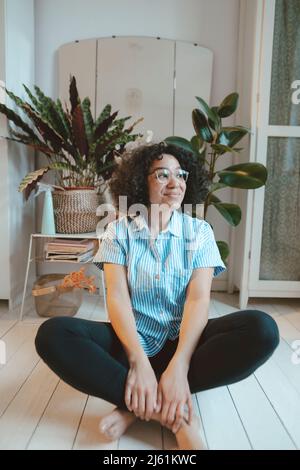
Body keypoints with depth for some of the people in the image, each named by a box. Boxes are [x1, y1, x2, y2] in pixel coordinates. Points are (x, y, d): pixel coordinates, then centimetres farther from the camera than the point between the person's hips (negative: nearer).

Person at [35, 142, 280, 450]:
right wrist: (138, 361, -27)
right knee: (52, 334, -26)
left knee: (262, 329, -25)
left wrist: (178, 366, -27)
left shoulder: (199, 231, -1)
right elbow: (117, 296, -11)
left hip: (183, 341, 1)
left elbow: (198, 299, -12)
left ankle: (137, 407, -21)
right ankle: (175, 415, -26)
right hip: (131, 341, 0)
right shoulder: (118, 231, -1)